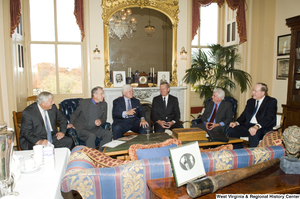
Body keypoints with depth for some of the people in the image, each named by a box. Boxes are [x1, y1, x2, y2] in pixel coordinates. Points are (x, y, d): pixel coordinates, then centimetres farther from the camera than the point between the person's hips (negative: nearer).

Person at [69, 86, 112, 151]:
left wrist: (100, 121, -10)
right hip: (82, 129, -4)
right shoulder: (84, 102, -3)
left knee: (108, 133, -21)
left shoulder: (104, 104, 7)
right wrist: (71, 124, -8)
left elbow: (104, 118, 14)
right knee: (91, 136, -34)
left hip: (95, 129, 4)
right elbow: (74, 114, 9)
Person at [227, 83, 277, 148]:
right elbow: (244, 115, 18)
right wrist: (236, 122, -5)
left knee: (254, 134, -39)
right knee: (231, 130, -17)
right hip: (248, 126, 6)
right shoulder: (250, 101, 20)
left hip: (263, 128, -6)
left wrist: (256, 126, -33)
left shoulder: (271, 101, -1)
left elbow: (269, 117, -16)